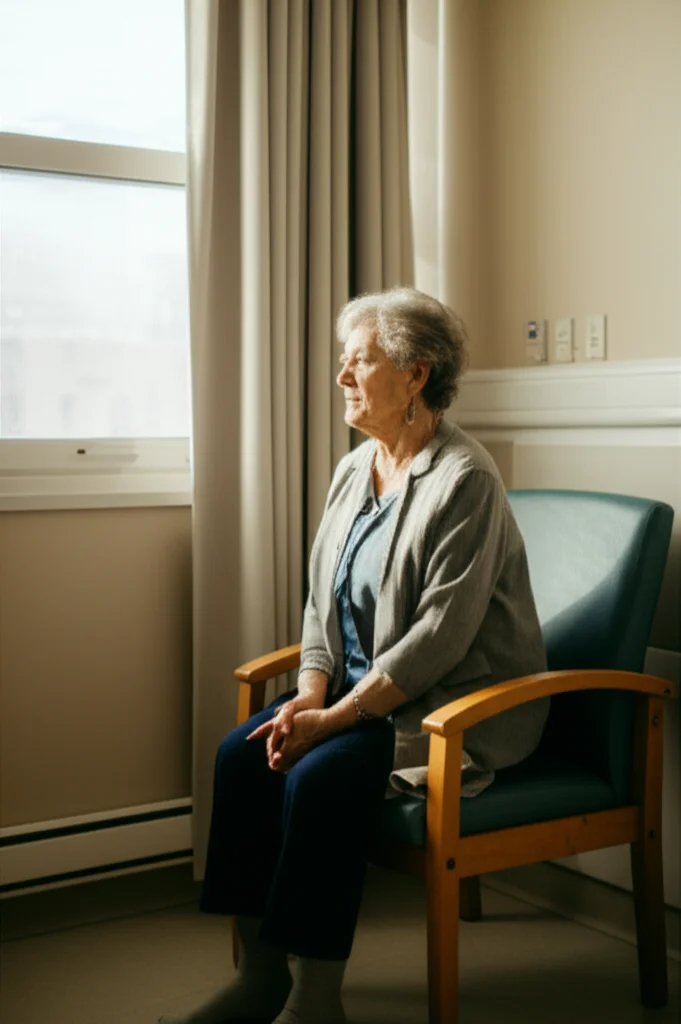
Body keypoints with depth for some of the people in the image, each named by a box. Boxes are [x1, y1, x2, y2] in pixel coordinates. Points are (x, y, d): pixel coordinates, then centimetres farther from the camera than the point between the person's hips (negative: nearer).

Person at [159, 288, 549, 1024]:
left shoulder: (464, 480, -17)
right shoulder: (353, 470, 9)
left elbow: (439, 635, -22)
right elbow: (321, 599, 11)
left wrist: (334, 718, -22)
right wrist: (309, 694, -6)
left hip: (459, 705, -8)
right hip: (364, 691, 8)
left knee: (321, 774, -28)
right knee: (242, 753, -11)